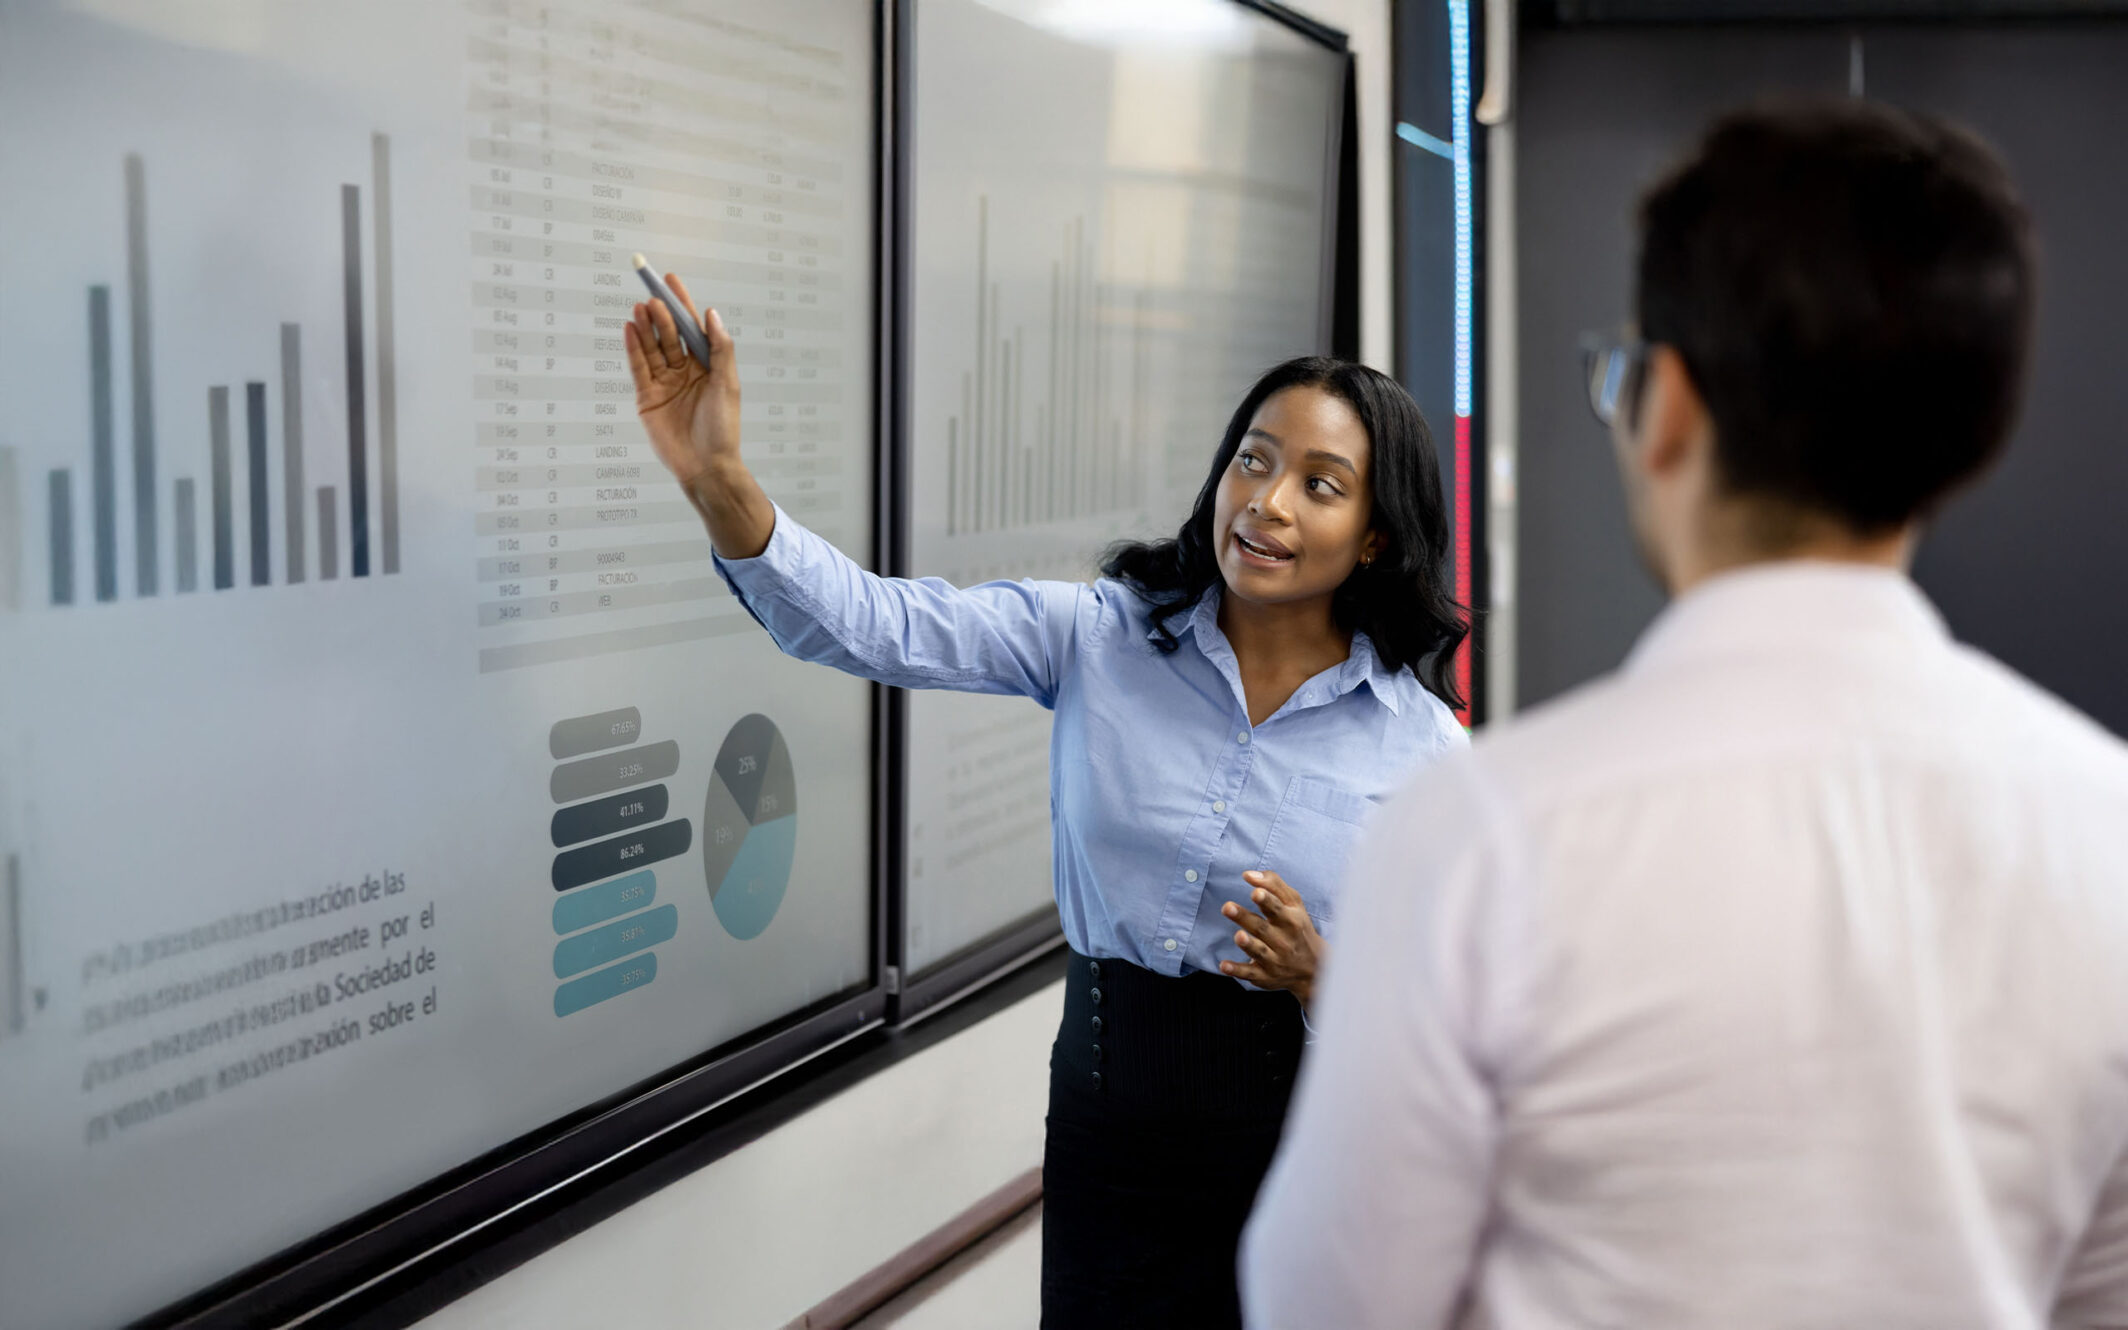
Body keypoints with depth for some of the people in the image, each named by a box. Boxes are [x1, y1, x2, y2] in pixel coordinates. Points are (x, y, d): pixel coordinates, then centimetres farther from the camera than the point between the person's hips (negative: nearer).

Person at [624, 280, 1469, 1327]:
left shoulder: (1425, 747, -6)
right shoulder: (1102, 638, -5)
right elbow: (879, 627, -17)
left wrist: (1321, 981, -21)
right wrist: (721, 483, -31)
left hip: (1296, 1132, -1)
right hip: (1106, 1114, 1)